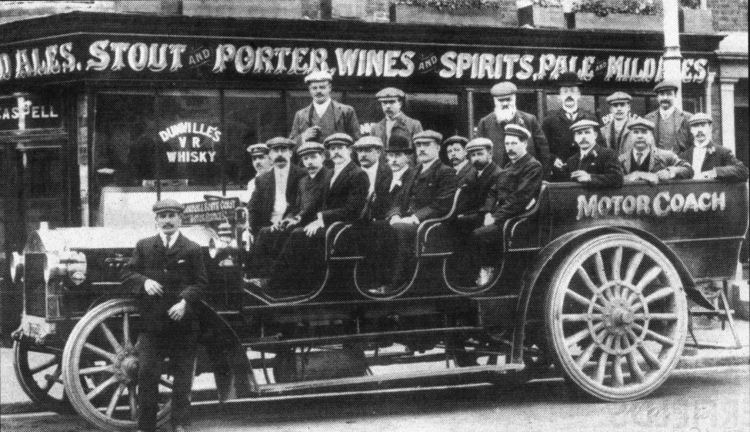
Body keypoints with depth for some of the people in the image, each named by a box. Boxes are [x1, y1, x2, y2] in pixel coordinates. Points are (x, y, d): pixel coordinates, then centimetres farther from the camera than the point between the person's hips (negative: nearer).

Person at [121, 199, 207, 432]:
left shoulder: (192, 250, 2)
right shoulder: (143, 247, 7)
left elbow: (200, 283, -2)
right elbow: (127, 275, 5)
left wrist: (185, 302, -18)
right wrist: (144, 281, -15)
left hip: (182, 323, -1)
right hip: (151, 323, 1)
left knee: (182, 375, 6)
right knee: (146, 374, -3)